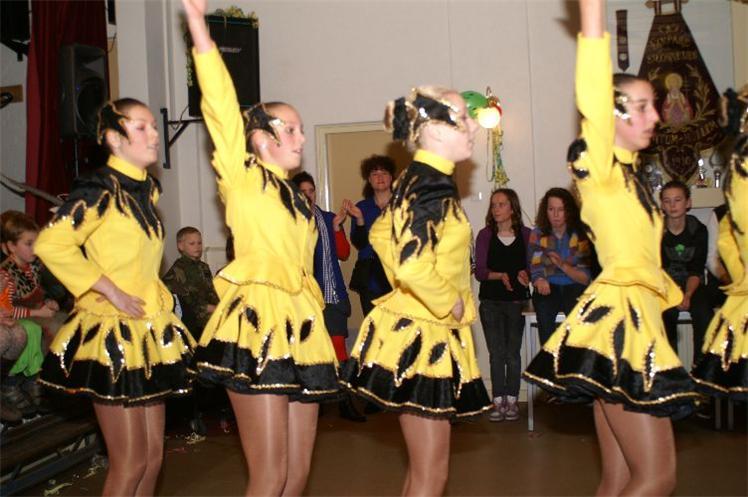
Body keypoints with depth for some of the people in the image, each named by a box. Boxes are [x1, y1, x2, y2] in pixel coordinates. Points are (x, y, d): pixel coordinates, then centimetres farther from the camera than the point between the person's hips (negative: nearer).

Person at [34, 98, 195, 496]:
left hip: (148, 332, 8)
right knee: (131, 462, -3)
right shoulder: (101, 188, -13)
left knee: (154, 455, 12)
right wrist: (111, 292, -20)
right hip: (112, 332, -8)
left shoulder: (147, 188, 11)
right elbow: (50, 244, -25)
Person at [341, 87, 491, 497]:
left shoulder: (416, 180, 10)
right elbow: (413, 266, -32)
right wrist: (451, 304, -16)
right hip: (422, 337, -10)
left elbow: (381, 235, 21)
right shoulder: (433, 185, -20)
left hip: (415, 332, 10)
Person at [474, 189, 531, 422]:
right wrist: (500, 275, -22)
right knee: (496, 353, 3)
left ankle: (512, 400, 12)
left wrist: (525, 274, -21)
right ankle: (498, 401, 10)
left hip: (517, 300, -1)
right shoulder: (485, 235, 2)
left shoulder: (526, 235, 2)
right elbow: (479, 271, -5)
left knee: (513, 353, 3)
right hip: (491, 301, 1)